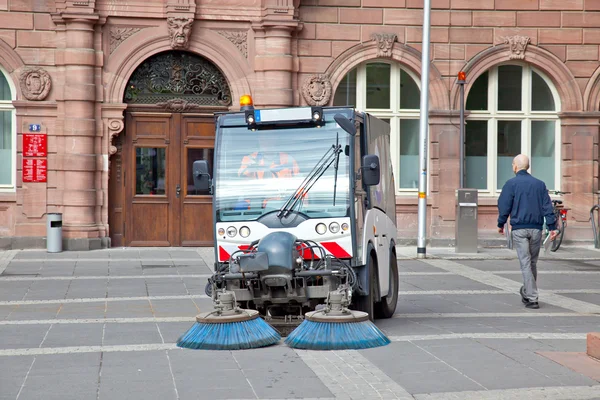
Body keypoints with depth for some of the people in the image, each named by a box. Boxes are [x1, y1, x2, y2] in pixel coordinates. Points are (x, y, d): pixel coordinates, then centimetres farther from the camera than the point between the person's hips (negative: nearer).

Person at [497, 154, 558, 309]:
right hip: (536, 229, 3)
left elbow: (504, 206, -4)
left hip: (519, 229, -3)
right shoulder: (539, 184, 7)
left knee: (525, 263, -3)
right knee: (533, 263, 16)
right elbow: (547, 207, 4)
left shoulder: (511, 184, -3)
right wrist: (552, 227, 3)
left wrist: (501, 224, 9)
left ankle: (532, 298, -9)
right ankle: (527, 292, 28)